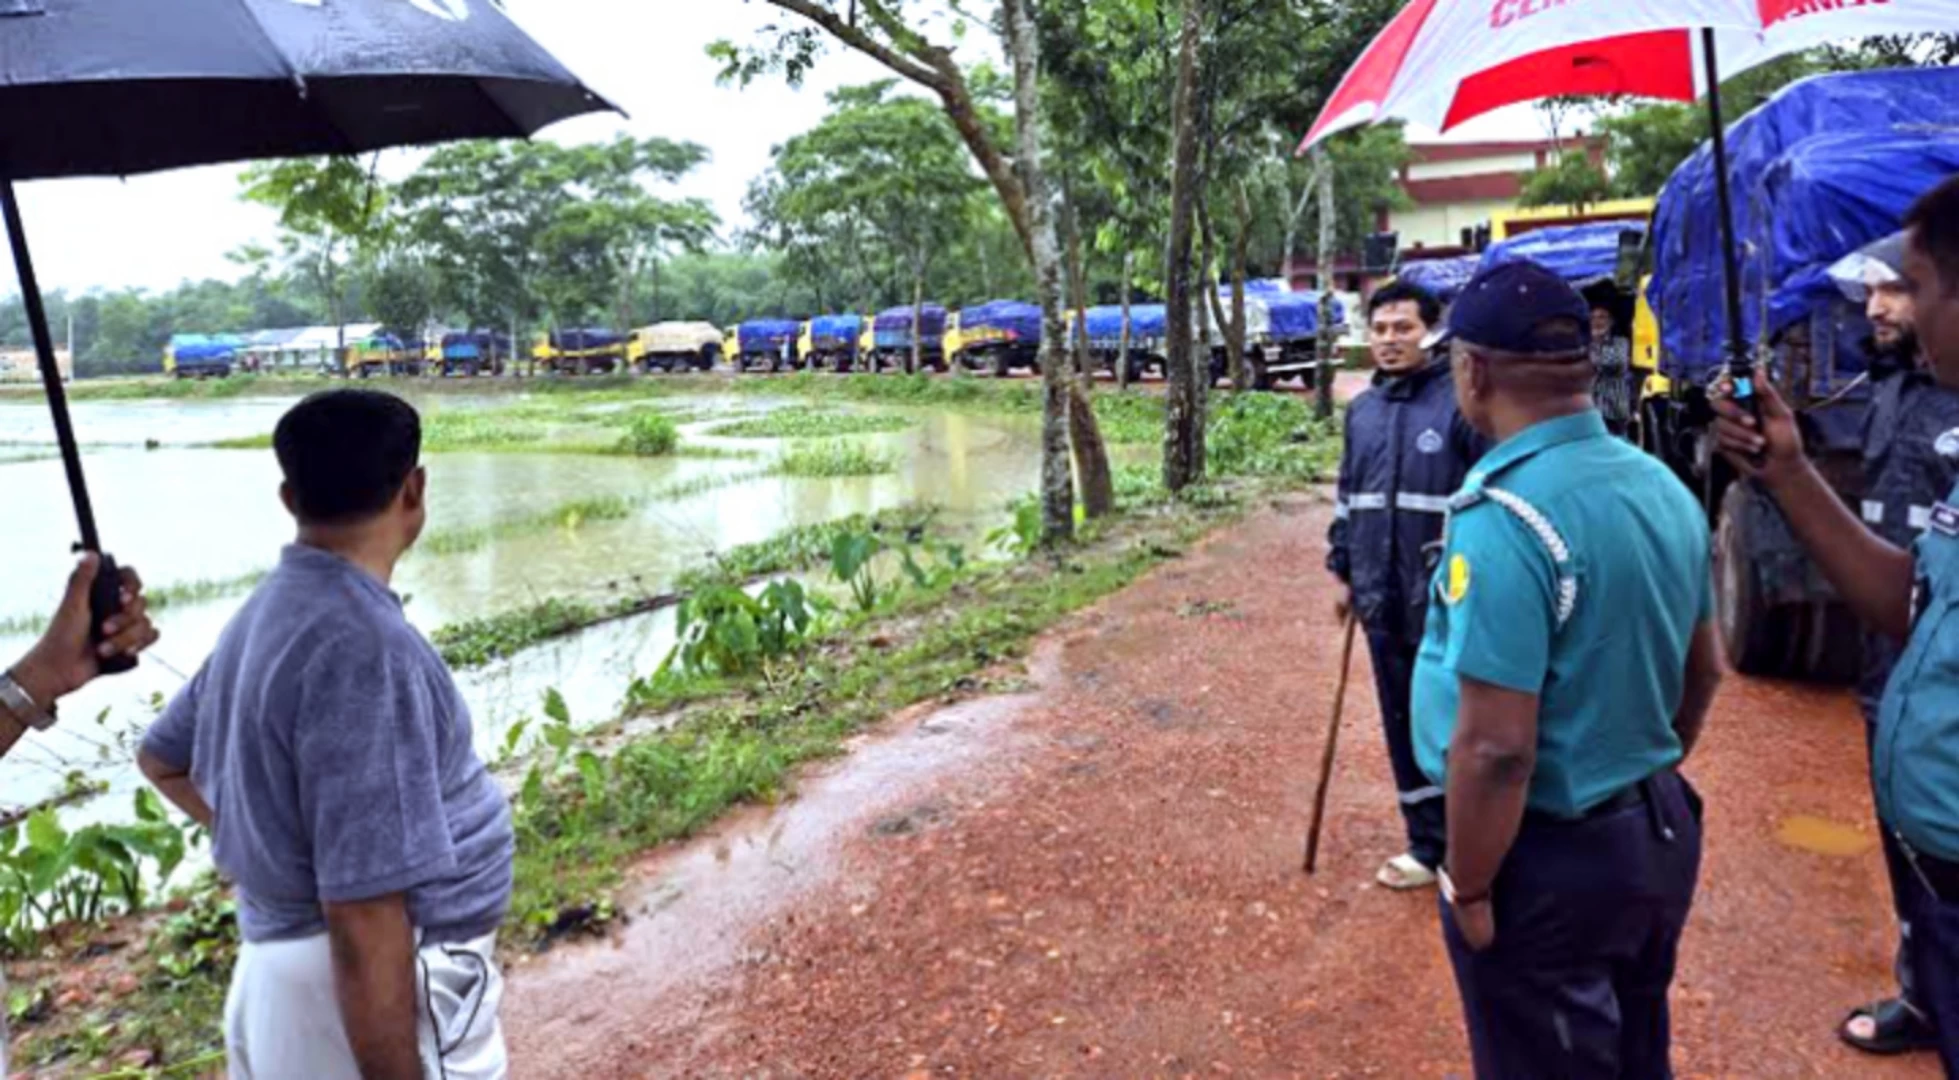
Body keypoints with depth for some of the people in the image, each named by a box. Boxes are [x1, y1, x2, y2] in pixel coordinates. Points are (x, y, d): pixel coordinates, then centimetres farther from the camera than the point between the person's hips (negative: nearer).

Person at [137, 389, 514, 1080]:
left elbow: (164, 759, 22)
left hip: (290, 969, 9)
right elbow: (365, 916, -28)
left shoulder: (268, 613, 4)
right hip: (373, 994, -9)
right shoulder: (362, 647, -26)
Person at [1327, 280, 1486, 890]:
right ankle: (1428, 845, 29)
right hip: (1383, 601, 6)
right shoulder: (1362, 410, 9)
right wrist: (1344, 570, 18)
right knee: (1403, 727, 14)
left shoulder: (1461, 401, -11)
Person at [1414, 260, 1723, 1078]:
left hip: (1550, 859, -8)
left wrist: (1469, 890, -15)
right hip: (1662, 832, 8)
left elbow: (1495, 748, -28)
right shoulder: (1664, 487, 1)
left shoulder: (1504, 516, -26)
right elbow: (1704, 670, 13)